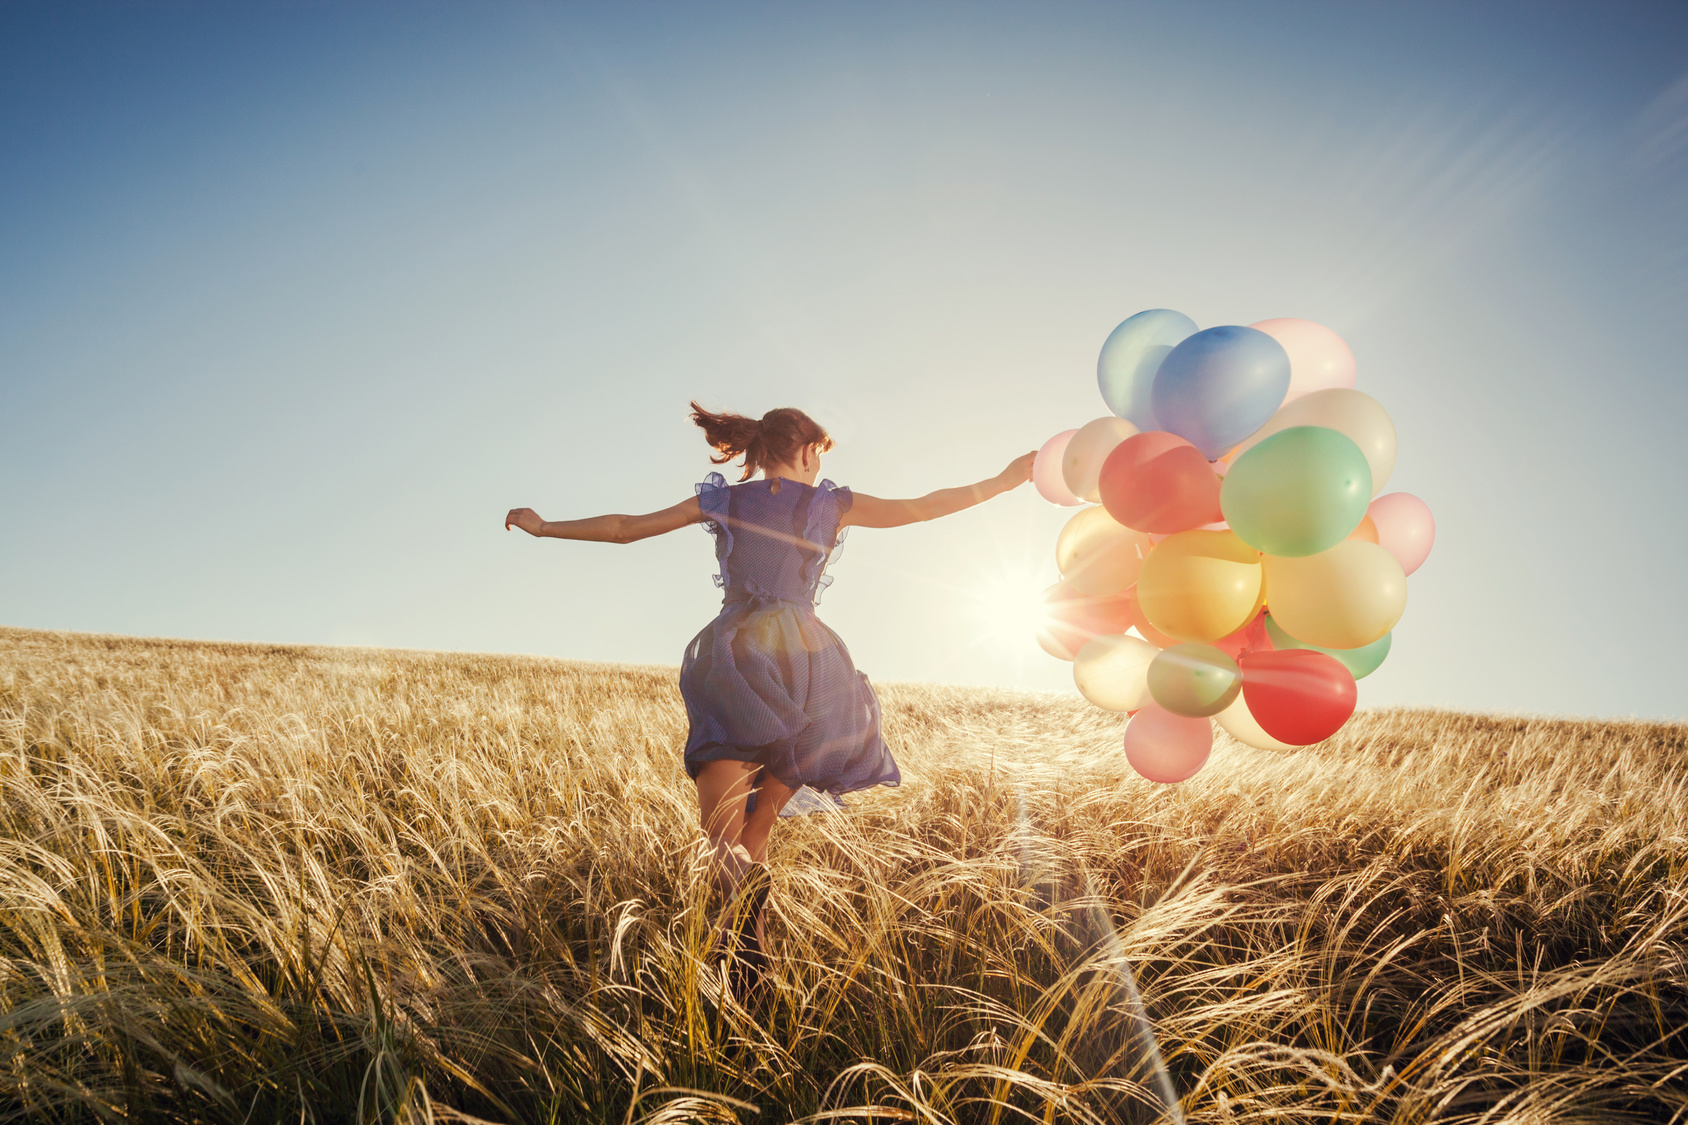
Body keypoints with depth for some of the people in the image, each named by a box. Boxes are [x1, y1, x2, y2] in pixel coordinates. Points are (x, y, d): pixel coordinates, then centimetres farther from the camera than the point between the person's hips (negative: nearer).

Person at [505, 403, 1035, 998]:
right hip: (807, 654, 1)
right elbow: (924, 507, 16)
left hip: (735, 649, 0)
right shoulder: (834, 504, 12)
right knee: (755, 833, 11)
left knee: (721, 827, -6)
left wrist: (543, 525, 32)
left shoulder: (724, 500, 15)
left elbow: (624, 528, 19)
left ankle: (750, 942, -31)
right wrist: (1003, 480, 28)